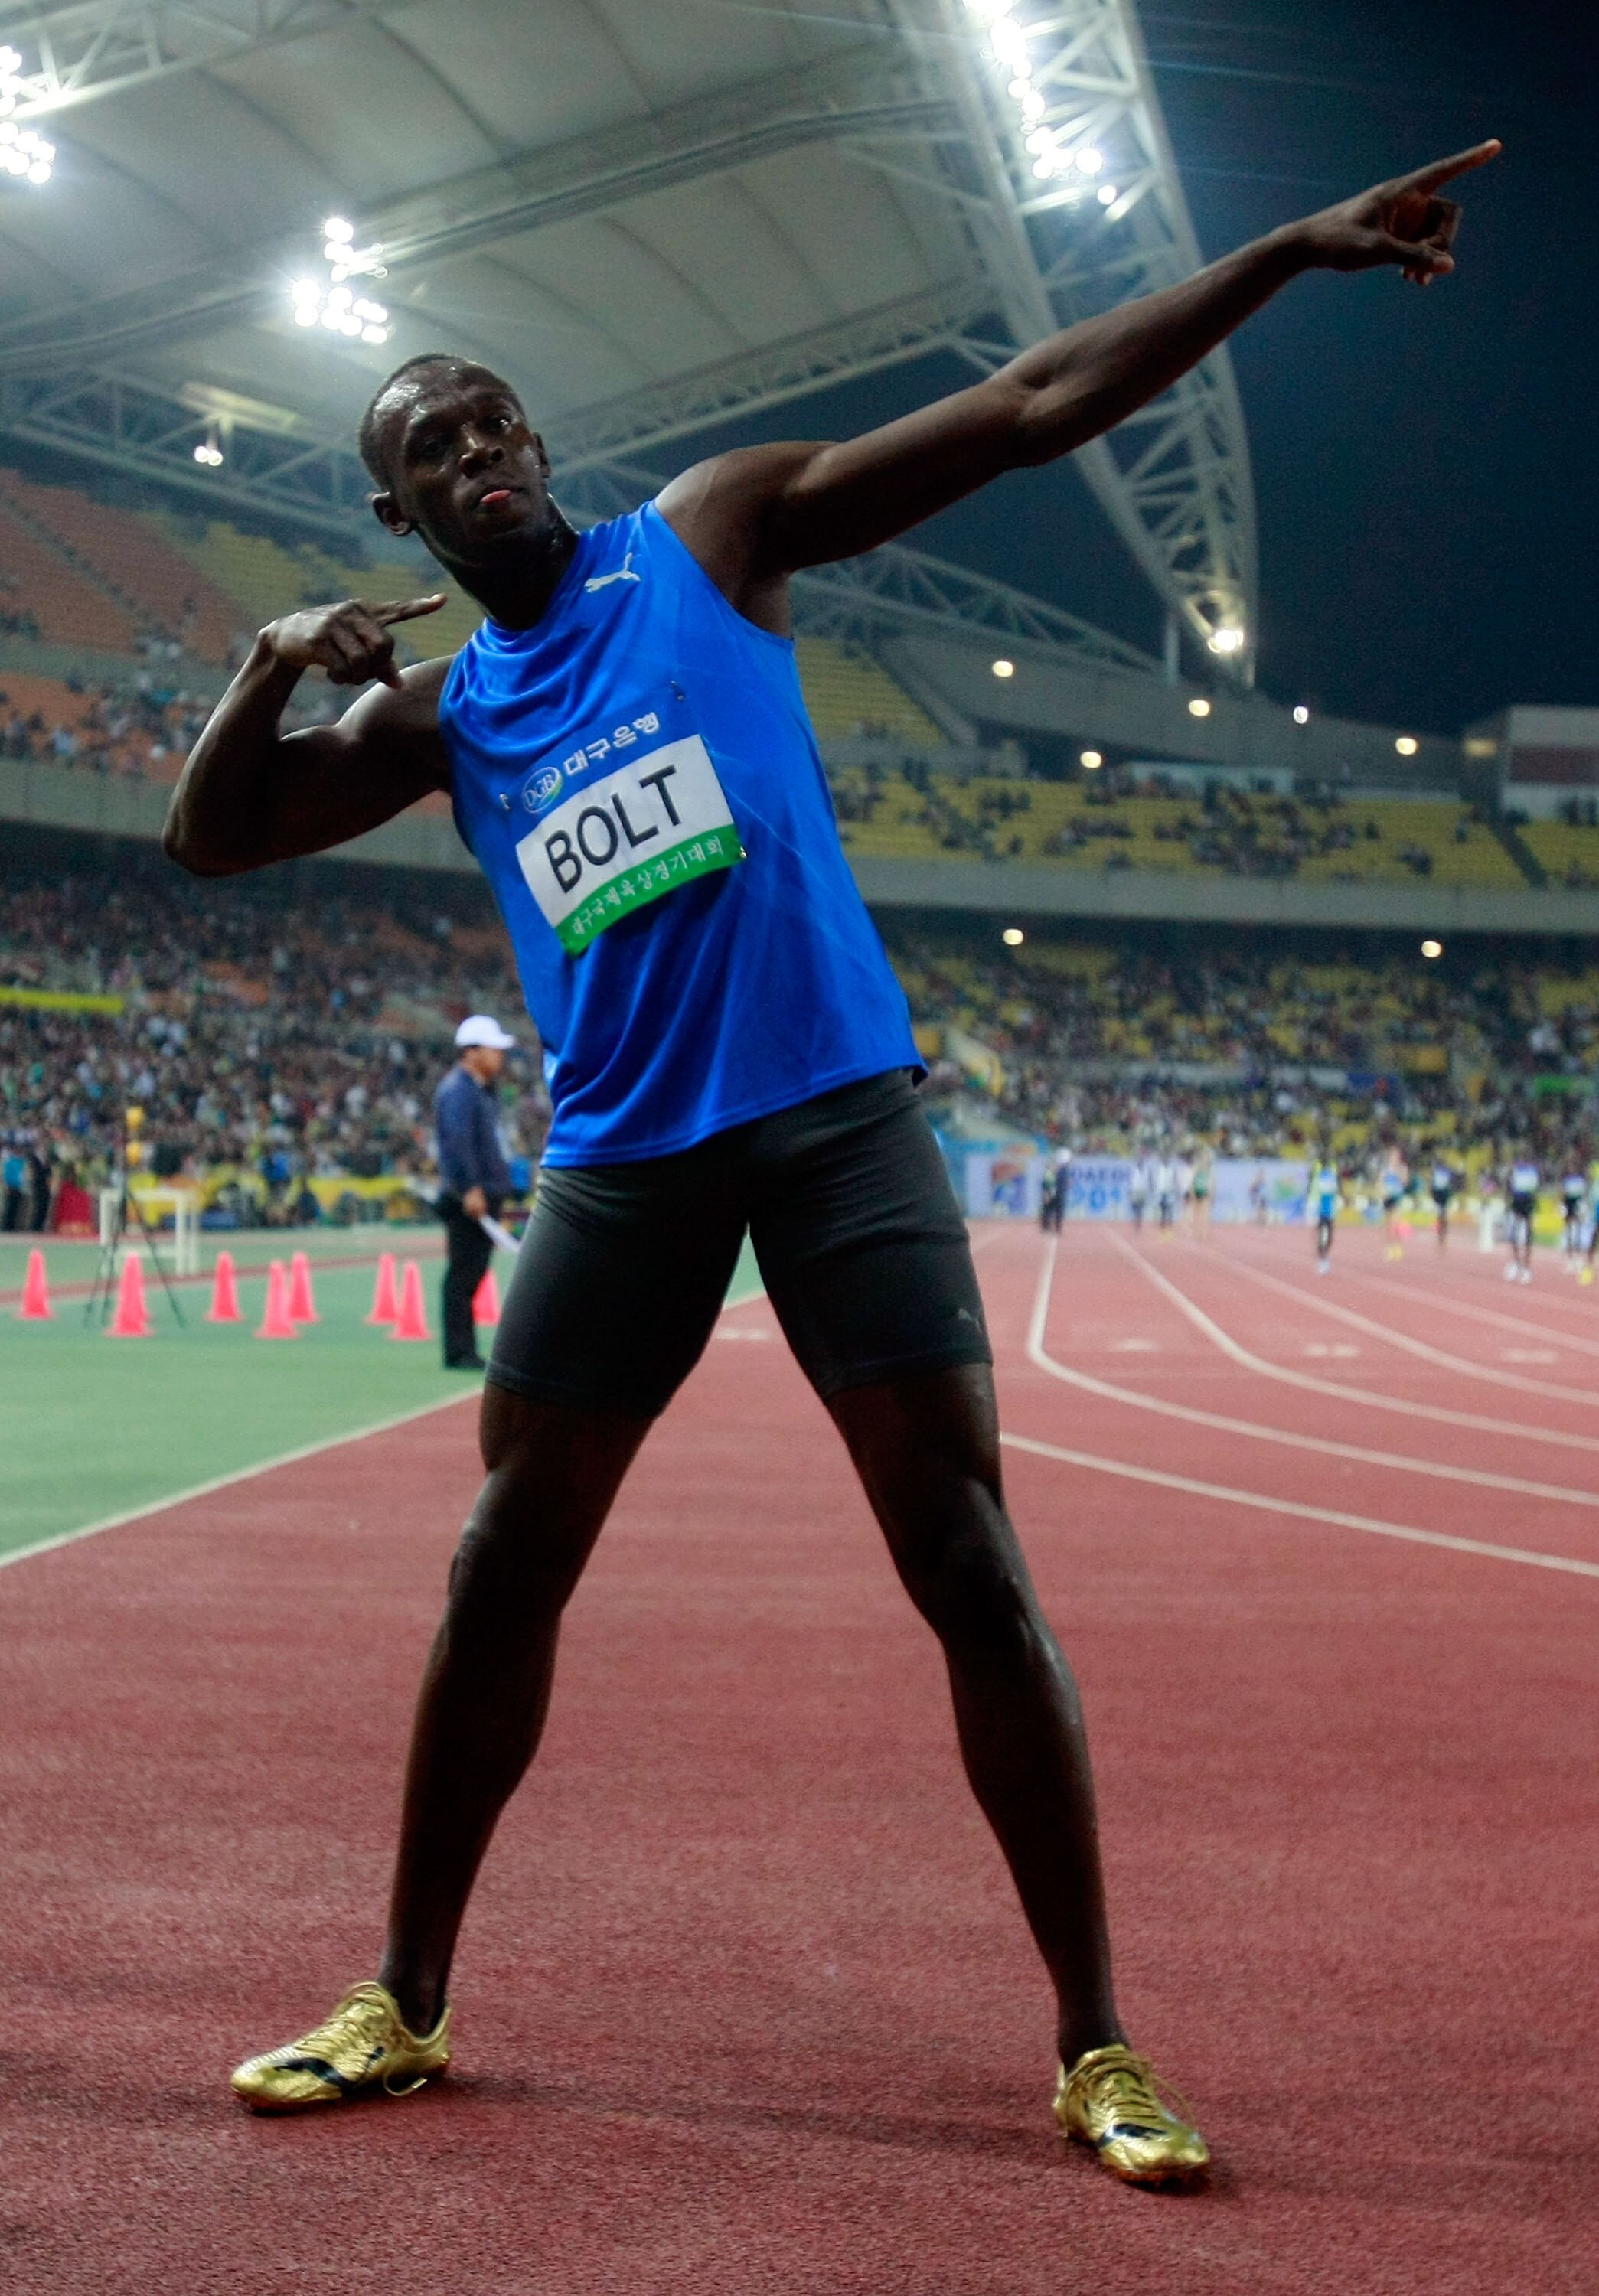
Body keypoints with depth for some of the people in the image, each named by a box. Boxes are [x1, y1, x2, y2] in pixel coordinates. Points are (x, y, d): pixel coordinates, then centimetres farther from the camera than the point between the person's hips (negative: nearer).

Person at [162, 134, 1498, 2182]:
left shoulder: (714, 534, 4)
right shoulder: (442, 710, 13)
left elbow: (1030, 405, 0)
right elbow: (209, 841, 14)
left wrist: (1285, 252, -5)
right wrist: (275, 667, -6)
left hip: (833, 1114, -3)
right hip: (620, 1158, 3)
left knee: (969, 1564, -8)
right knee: (503, 1573, 6)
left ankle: (1097, 2046, 0)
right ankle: (404, 2005, 21)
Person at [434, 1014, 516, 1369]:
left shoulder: (481, 1090, 22)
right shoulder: (457, 1090, -11)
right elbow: (457, 1141, -21)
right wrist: (470, 1188, -27)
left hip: (484, 1196, 10)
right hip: (470, 1198, -10)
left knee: (472, 1274, 11)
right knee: (463, 1273, -9)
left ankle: (465, 1353, 15)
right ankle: (459, 1352, -8)